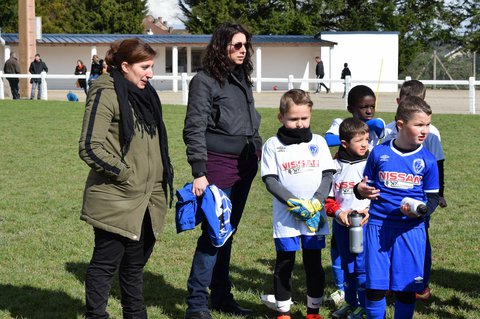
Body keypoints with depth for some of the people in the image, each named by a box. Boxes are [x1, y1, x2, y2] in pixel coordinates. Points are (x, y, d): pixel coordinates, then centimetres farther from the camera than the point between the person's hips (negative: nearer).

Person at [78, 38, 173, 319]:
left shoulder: (145, 94, 14)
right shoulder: (106, 94, -12)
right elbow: (90, 147, -18)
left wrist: (164, 174, 14)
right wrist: (125, 174, -16)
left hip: (147, 200, 8)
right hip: (117, 200, -8)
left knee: (135, 264, 17)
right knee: (106, 263, 1)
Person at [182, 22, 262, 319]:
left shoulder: (242, 80, 14)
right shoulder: (205, 81, -8)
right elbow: (194, 130, -12)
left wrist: (256, 153, 16)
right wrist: (199, 173, -17)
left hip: (245, 167, 7)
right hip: (219, 164, -7)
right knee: (213, 233, -7)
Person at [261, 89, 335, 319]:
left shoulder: (318, 142, 6)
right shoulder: (273, 145, 0)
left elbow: (328, 175, 4)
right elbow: (270, 180, -5)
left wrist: (316, 202, -11)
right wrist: (294, 203, -16)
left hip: (315, 216, 2)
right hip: (285, 217, -2)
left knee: (314, 264, 8)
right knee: (284, 264, 5)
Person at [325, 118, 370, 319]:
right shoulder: (335, 165, 1)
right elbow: (327, 197, 3)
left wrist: (370, 211, -21)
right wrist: (338, 212, -13)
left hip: (365, 223, -3)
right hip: (341, 225, 4)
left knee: (362, 265, -4)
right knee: (346, 265, 15)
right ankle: (350, 302, 29)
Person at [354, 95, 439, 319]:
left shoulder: (427, 160, 2)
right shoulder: (379, 153, 2)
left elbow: (433, 197, 6)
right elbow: (366, 185, 13)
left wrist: (420, 210, -15)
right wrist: (361, 190, -11)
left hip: (410, 229, 0)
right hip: (378, 225, 0)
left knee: (406, 288, 3)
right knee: (375, 285, 1)